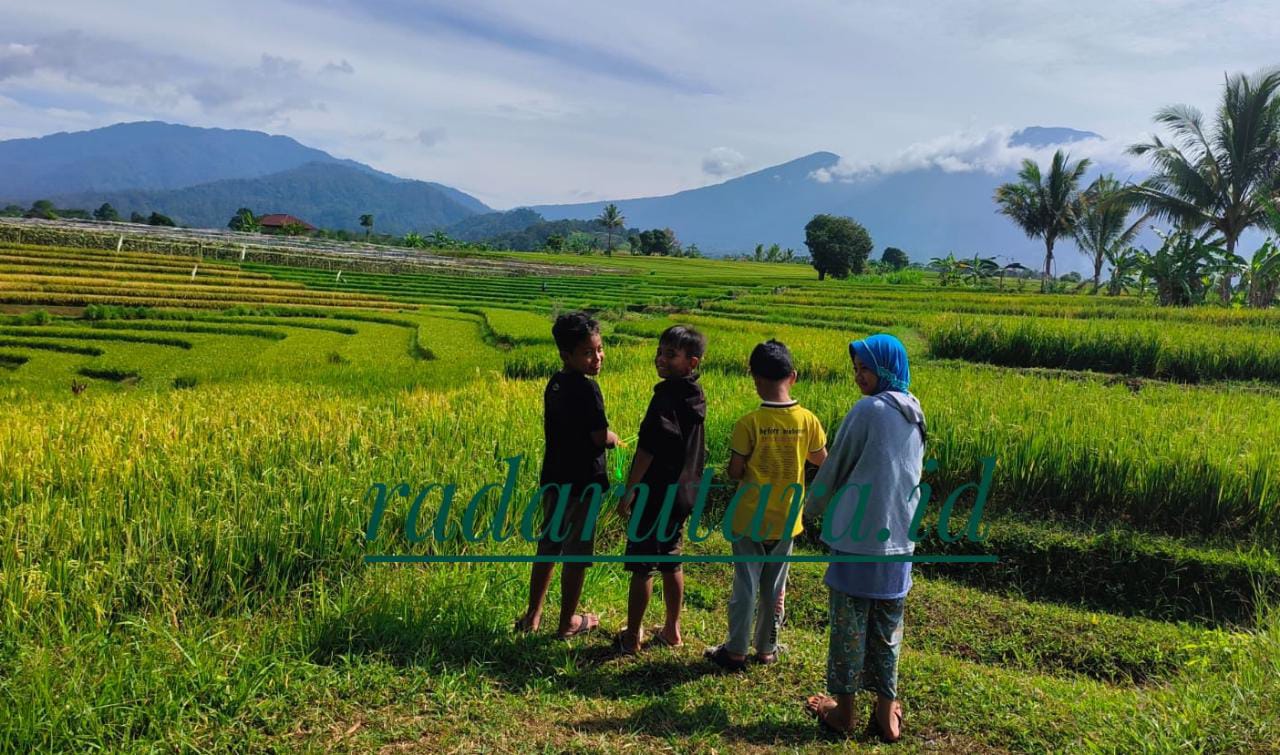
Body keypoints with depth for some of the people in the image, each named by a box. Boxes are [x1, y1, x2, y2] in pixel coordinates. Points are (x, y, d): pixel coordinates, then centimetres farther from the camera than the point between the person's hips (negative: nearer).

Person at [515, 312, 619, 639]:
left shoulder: (555, 384, 5)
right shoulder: (586, 388, -20)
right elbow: (600, 436, -23)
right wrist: (615, 438, -1)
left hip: (553, 479, 8)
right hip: (582, 483, -7)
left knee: (549, 545, 18)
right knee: (576, 554, 6)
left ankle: (532, 615, 27)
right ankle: (568, 622, 19)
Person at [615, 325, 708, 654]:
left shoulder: (667, 397, -20)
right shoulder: (695, 396, 7)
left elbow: (648, 448, -22)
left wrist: (629, 491, -16)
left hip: (656, 494, -8)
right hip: (682, 494, 8)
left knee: (641, 565, 3)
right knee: (670, 561, 18)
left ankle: (632, 636, 13)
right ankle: (672, 630, 28)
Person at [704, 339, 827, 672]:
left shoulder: (749, 423, -18)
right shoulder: (807, 420, -8)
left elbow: (735, 471, -14)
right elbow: (821, 460, 6)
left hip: (750, 519, -3)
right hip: (786, 520, 3)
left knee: (745, 587, 8)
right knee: (774, 589, 16)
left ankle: (735, 651, 17)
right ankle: (766, 648, 29)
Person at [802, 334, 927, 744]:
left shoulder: (868, 410, -13)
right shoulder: (916, 414, 9)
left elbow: (835, 467, -5)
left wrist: (811, 507, 12)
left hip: (858, 534, -6)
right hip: (898, 537, 7)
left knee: (849, 624, 6)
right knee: (887, 627, 14)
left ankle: (843, 707, 18)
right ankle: (886, 712, 21)